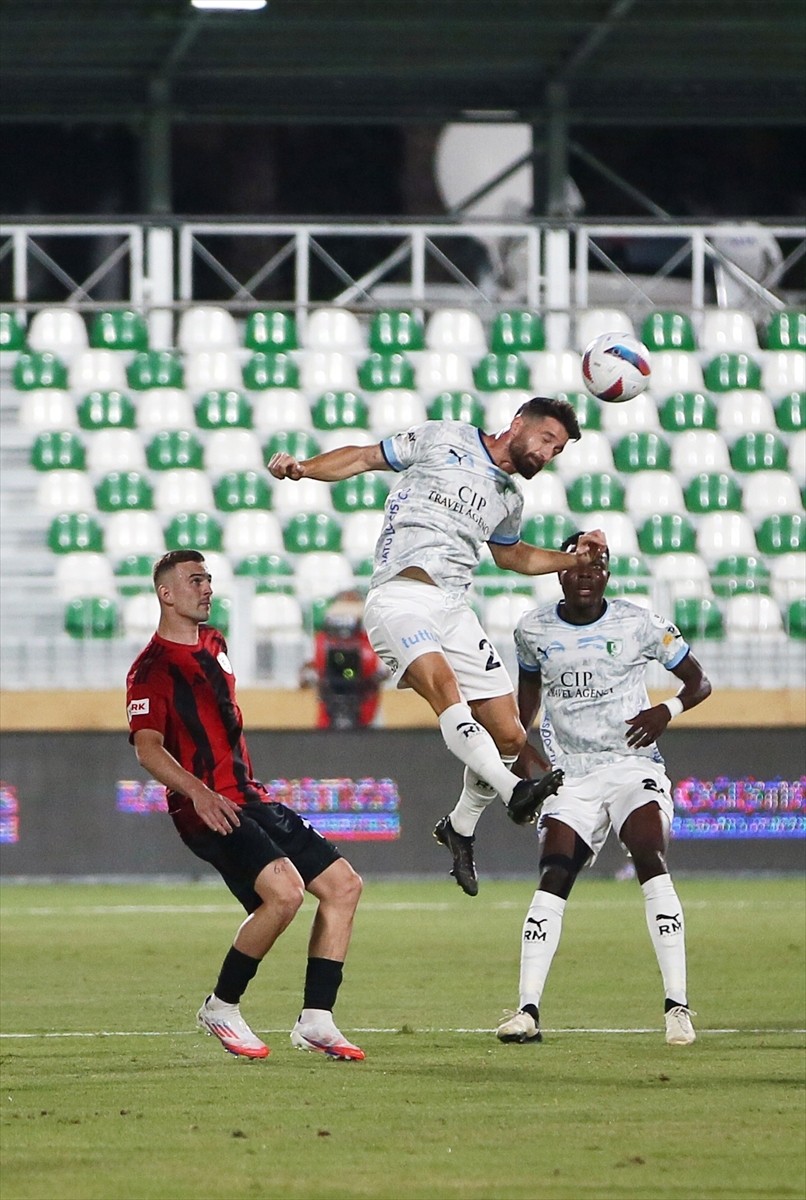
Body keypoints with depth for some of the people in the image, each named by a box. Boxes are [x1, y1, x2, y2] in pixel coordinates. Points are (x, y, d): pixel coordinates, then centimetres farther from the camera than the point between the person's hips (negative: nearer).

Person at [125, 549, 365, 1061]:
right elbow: (147, 748, -20)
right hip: (209, 810, -9)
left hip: (251, 801, 10)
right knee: (284, 890, -28)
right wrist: (198, 792, -35)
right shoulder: (152, 668, -8)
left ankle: (317, 1020, 3)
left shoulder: (213, 642, 19)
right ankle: (222, 1007, -11)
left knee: (343, 884, 2)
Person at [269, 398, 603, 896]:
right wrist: (302, 468, -6)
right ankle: (513, 790, -49)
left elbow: (511, 555, 41)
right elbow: (365, 457, 9)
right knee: (443, 682, -34)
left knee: (509, 737, 0)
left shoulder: (510, 498, 23)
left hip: (454, 608, 7)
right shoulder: (444, 439, 5)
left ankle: (461, 827, 23)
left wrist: (574, 559, 27)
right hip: (400, 596, -7)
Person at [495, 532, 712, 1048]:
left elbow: (699, 681, 6)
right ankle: (528, 1010, -11)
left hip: (633, 768, -2)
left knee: (652, 862, -22)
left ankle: (678, 1005, -24)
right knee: (553, 879, -12)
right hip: (570, 778, 2)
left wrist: (667, 710, -14)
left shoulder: (639, 624, -2)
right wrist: (521, 745, 8)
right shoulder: (534, 630, 6)